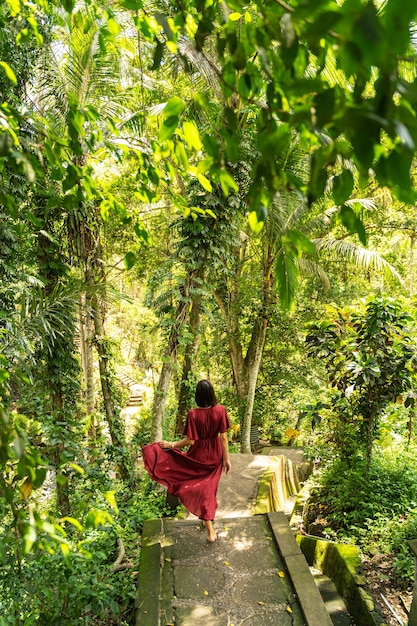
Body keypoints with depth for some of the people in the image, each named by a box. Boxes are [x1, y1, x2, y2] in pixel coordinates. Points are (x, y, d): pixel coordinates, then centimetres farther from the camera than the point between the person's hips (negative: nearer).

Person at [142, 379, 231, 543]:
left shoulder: (193, 414, -24)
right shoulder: (220, 410, -17)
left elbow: (190, 440, -20)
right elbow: (223, 436, -12)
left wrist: (171, 445, -7)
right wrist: (227, 459, -3)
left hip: (199, 455, -2)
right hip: (215, 455, 2)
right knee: (209, 487, 23)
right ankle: (208, 520, 41)